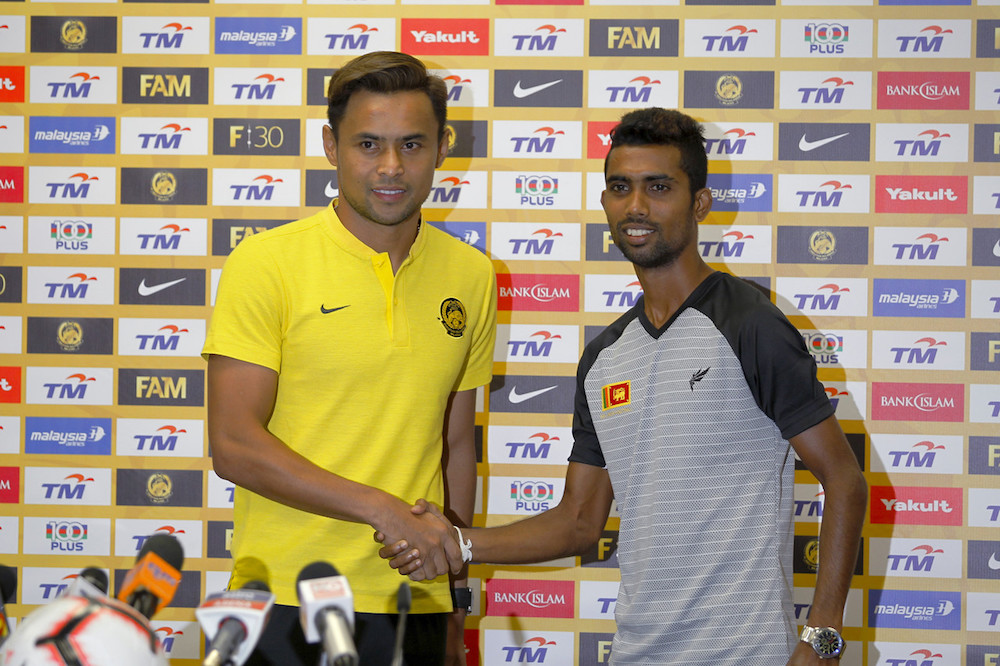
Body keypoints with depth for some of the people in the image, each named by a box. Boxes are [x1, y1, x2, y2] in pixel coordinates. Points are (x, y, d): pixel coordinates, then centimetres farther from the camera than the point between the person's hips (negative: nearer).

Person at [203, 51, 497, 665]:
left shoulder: (472, 277, 8)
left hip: (414, 609, 4)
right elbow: (234, 445, -11)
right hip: (284, 600, -3)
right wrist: (383, 509, -16)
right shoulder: (265, 263, -6)